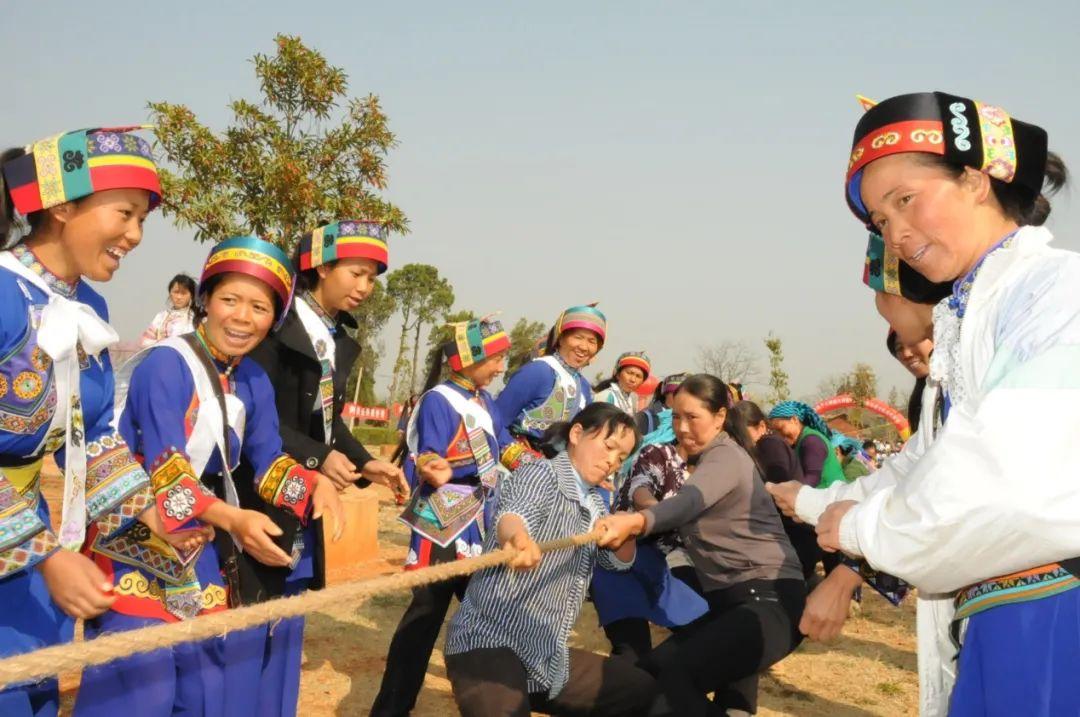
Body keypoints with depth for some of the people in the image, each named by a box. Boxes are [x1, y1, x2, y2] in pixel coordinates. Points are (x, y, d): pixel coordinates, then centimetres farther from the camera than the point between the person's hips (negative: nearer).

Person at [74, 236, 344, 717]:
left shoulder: (253, 380, 4)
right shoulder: (166, 364, -17)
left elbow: (268, 460, 4)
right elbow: (165, 468, -24)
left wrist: (315, 484, -16)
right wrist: (232, 518, -37)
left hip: (207, 551, 7)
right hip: (141, 542, -7)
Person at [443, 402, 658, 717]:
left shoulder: (595, 505, 16)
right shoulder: (542, 473, -10)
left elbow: (619, 561, 16)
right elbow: (514, 514, -30)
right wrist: (518, 537, -55)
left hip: (548, 654, 9)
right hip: (489, 642, -9)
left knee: (640, 689, 11)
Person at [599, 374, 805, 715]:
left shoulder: (726, 457, -12)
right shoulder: (710, 459, 20)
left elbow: (690, 501, -34)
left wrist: (636, 522, -53)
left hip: (771, 599, -10)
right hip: (731, 600, 10)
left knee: (677, 673, -27)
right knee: (651, 669, 1)